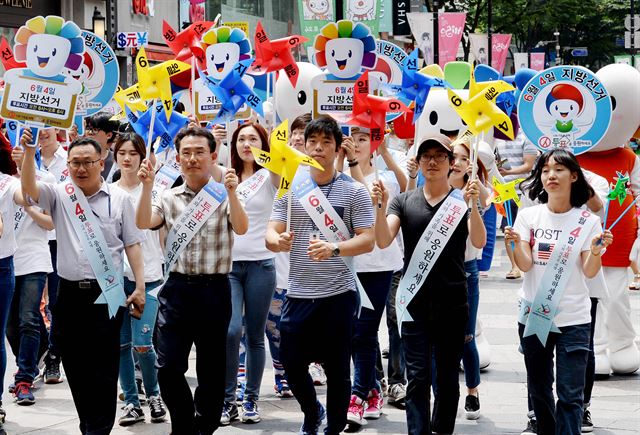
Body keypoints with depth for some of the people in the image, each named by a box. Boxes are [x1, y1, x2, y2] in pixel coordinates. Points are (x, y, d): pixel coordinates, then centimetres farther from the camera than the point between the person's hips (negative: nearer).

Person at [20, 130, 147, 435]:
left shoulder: (119, 198, 4)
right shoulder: (59, 196, 6)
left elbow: (132, 244, 5)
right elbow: (29, 189, -13)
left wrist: (140, 287, -1)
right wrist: (29, 151, -26)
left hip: (107, 293, -2)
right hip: (70, 293, 2)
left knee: (104, 369, -3)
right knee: (75, 367, 8)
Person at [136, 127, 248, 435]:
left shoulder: (223, 196, 3)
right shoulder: (169, 198, 9)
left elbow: (241, 228, -13)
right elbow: (144, 223, -6)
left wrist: (231, 192, -27)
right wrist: (147, 186, -17)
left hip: (214, 289, -1)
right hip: (177, 288, 1)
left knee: (211, 369, 6)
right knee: (168, 367, -4)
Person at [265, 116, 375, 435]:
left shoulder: (354, 191, -2)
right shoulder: (290, 187, 4)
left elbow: (367, 240, -6)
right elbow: (271, 235, 1)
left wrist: (334, 249, -23)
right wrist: (279, 241, -23)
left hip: (339, 293, -2)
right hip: (298, 293, 2)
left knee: (337, 369, 5)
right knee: (292, 364, 7)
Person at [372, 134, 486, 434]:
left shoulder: (462, 200, 3)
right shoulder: (404, 201, 7)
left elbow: (479, 242, -12)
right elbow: (383, 241, -5)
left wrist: (473, 205, -27)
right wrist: (381, 206, -20)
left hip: (452, 303, 0)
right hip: (415, 300, 0)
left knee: (447, 376, 9)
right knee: (417, 377, -4)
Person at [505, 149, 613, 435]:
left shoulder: (587, 221, -2)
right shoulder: (529, 216, 2)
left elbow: (589, 272, -7)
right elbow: (525, 265, -7)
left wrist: (597, 251, -27)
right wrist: (516, 244, -27)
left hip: (573, 320, -2)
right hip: (533, 315, 2)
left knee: (570, 396, -7)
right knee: (539, 390, 13)